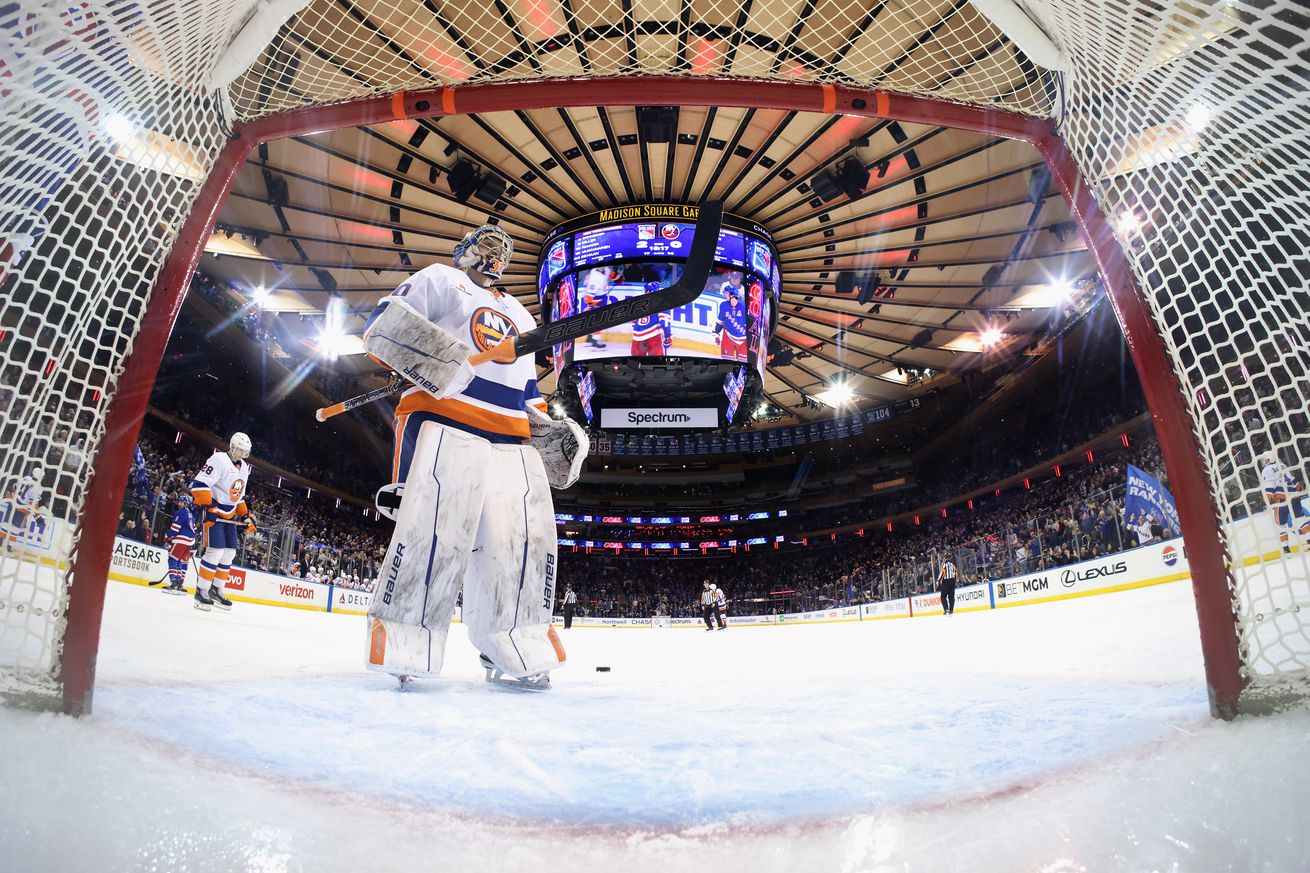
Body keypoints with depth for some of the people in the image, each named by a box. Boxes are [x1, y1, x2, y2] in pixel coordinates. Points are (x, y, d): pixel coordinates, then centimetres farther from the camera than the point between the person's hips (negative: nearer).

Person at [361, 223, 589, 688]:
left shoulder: (520, 315, 34)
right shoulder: (438, 279, 15)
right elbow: (382, 326, 0)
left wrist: (552, 432, 15)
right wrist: (437, 358, -18)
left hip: (512, 444, 7)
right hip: (444, 426, -6)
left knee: (527, 539, -1)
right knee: (436, 532, -20)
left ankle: (516, 654, 9)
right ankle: (400, 650, -10)